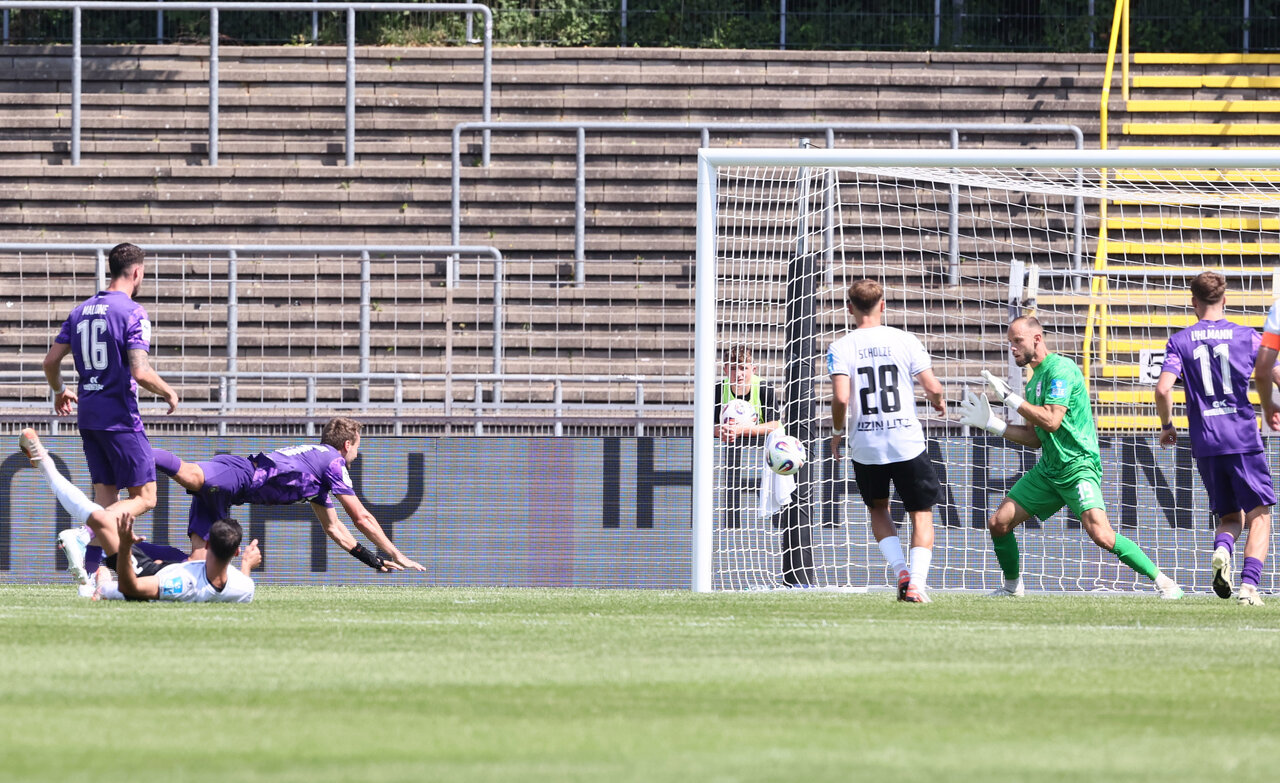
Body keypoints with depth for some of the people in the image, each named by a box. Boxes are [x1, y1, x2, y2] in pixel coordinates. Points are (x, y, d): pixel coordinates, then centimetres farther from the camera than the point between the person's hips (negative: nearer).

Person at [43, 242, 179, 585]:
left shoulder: (81, 311, 9)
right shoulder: (132, 313, -12)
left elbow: (51, 360, 11)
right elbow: (140, 372, -20)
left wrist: (59, 391, 31)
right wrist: (169, 393, -2)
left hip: (87, 416, 7)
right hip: (120, 416, -7)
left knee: (106, 498, 11)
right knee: (144, 497, -2)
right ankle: (82, 537, -21)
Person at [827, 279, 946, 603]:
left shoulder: (841, 348, -4)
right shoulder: (905, 341, -2)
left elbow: (840, 398, -15)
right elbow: (932, 386, -6)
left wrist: (837, 432, 3)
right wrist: (938, 401, 18)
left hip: (865, 445, 1)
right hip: (907, 442, -1)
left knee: (878, 509, 24)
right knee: (921, 512, 12)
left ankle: (901, 571, 4)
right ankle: (917, 582, -6)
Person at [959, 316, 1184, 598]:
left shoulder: (1060, 369, -13)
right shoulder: (1035, 378, 16)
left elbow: (1051, 421, -23)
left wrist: (1009, 397, -16)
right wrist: (992, 424, 14)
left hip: (1079, 466, -9)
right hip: (1048, 469, 9)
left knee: (1100, 533, -26)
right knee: (998, 523, 4)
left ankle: (1163, 581, -17)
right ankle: (1012, 587, 25)